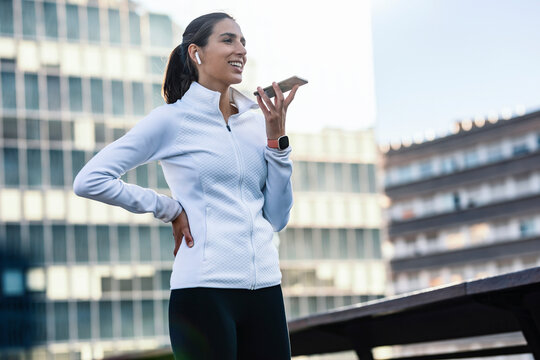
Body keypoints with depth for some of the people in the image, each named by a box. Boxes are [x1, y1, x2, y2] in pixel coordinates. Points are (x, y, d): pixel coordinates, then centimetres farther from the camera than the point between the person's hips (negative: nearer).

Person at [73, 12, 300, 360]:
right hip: (204, 289, -5)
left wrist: (277, 136, 3)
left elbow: (277, 218, 11)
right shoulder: (173, 120, -2)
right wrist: (169, 208, -4)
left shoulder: (256, 122, 13)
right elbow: (89, 180, -7)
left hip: (265, 288, 5)